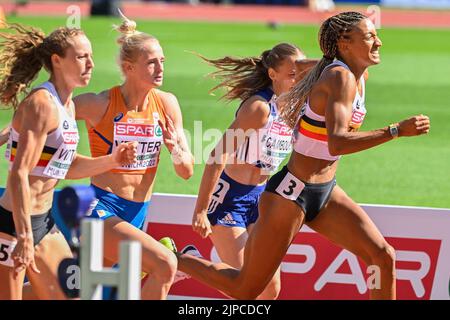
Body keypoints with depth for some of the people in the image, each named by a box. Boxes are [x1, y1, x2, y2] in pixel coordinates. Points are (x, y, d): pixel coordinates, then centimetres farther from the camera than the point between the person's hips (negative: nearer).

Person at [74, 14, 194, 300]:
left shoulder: (166, 104, 2)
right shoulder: (100, 104, -13)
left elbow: (187, 171, 5)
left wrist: (176, 149, -15)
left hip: (137, 213, 6)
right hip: (101, 208, -6)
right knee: (165, 263, -25)